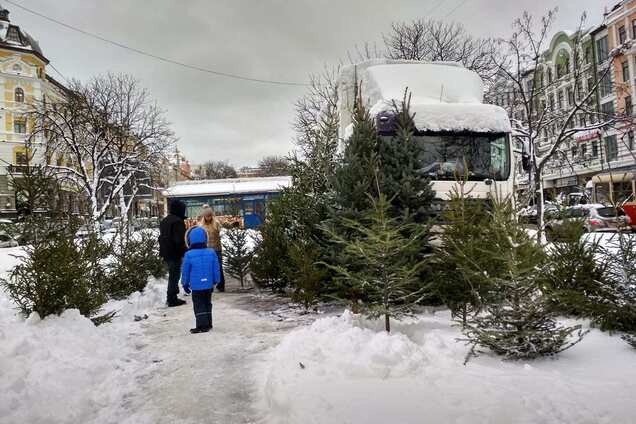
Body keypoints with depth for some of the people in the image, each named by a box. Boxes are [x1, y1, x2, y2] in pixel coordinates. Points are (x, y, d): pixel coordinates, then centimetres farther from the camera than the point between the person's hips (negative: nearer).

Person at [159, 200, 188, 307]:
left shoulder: (164, 221, 15)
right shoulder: (177, 221, -17)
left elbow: (161, 237, 20)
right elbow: (180, 240, -22)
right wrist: (184, 252, -13)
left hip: (166, 252, 9)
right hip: (175, 253, -9)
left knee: (172, 275, 19)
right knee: (174, 275, -2)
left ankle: (171, 298, 25)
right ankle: (172, 300, 2)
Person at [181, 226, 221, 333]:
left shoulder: (189, 255, -13)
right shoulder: (211, 253, -4)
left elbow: (185, 271, -5)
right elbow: (216, 269, 3)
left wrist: (185, 284, 8)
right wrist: (216, 280, 16)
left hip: (196, 286, -4)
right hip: (208, 284, 4)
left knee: (198, 305, 3)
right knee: (207, 304, 16)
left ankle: (202, 325, -2)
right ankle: (208, 324, 24)